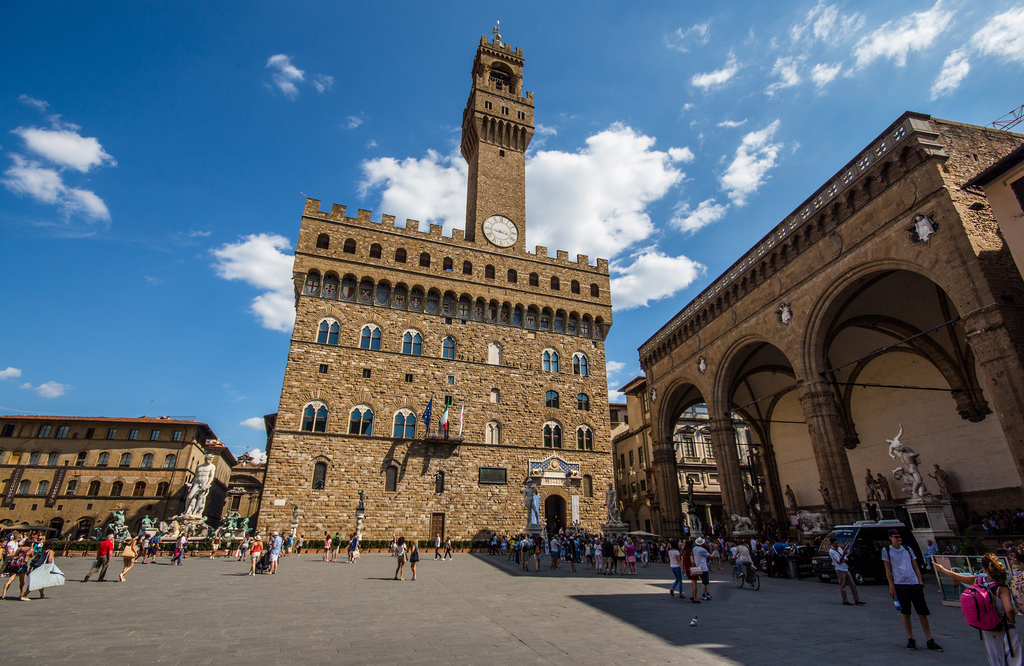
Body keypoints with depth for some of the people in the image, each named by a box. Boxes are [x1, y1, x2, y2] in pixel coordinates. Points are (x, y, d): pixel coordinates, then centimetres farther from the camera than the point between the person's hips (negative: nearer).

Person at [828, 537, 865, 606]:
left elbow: (846, 559, 12)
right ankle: (845, 601, 1)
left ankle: (857, 600, 11)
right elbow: (839, 561, -15)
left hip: (846, 569, 8)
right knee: (842, 586, -4)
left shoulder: (840, 549, 14)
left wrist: (842, 561, -10)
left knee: (852, 585, 7)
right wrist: (843, 554, -28)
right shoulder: (831, 551, -10)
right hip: (840, 570, -8)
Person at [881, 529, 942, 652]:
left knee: (922, 612, 2)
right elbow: (888, 570, 1)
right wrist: (891, 586, -4)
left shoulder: (908, 550, 14)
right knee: (905, 613, 0)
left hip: (915, 583, 3)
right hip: (900, 585, -3)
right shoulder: (886, 550, 2)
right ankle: (910, 639, 9)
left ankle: (930, 640, 10)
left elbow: (915, 567, 15)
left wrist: (920, 582, 3)